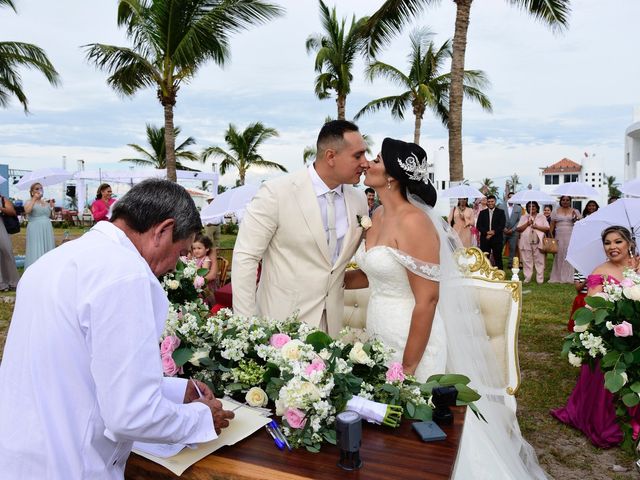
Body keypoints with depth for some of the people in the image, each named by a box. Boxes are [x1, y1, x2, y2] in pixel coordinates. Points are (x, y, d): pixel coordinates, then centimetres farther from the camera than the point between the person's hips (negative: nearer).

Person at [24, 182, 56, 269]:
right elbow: (27, 211, -22)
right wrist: (34, 198, -18)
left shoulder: (46, 203, 14)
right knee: (36, 251, -7)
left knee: (47, 250, 6)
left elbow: (51, 216, 18)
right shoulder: (29, 202, 0)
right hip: (35, 230, -5)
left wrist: (51, 206, 4)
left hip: (47, 229, 5)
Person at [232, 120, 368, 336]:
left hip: (332, 320, 5)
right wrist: (246, 325, -13)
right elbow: (245, 257, -13)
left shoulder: (359, 199, 1)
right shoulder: (276, 192, -15)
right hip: (282, 319, -4)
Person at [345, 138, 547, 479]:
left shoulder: (413, 222, -21)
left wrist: (408, 367, -18)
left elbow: (427, 299, -22)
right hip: (381, 332, 8)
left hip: (414, 336, -8)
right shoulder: (378, 216, 4)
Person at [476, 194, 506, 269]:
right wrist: (486, 233, -12)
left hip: (497, 239, -1)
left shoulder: (501, 212, 7)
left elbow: (502, 225, -3)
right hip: (485, 239, 2)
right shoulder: (482, 213, 12)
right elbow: (478, 225, 3)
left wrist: (494, 232, -15)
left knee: (498, 259, 0)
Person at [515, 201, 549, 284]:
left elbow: (547, 228, 2)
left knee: (539, 261, -2)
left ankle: (540, 279, 2)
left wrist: (537, 227, -10)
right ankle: (527, 278, 5)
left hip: (538, 242, -1)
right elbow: (518, 229, 4)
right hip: (526, 242, 1)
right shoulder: (524, 217, 14)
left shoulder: (542, 217, 12)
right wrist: (527, 224, -8)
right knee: (527, 261, 0)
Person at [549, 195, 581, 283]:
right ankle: (557, 277, 5)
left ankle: (568, 277, 4)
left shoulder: (575, 211, 9)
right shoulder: (556, 211, 10)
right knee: (559, 256, 0)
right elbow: (552, 225, 8)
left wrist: (576, 218, -16)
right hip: (559, 237, 0)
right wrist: (551, 236, 0)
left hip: (571, 237, 0)